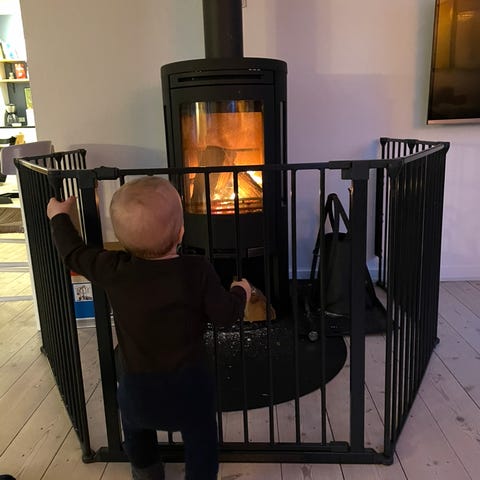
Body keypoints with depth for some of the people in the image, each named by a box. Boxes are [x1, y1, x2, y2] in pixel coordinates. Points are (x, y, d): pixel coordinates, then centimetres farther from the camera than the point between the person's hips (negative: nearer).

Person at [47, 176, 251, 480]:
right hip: (191, 382, -2)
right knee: (200, 443, 18)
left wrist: (60, 217, 20)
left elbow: (73, 253, 2)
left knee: (137, 432, 33)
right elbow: (225, 315, -12)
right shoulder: (198, 271, -19)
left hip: (138, 385, 3)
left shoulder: (113, 270, -14)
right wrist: (240, 293, 10)